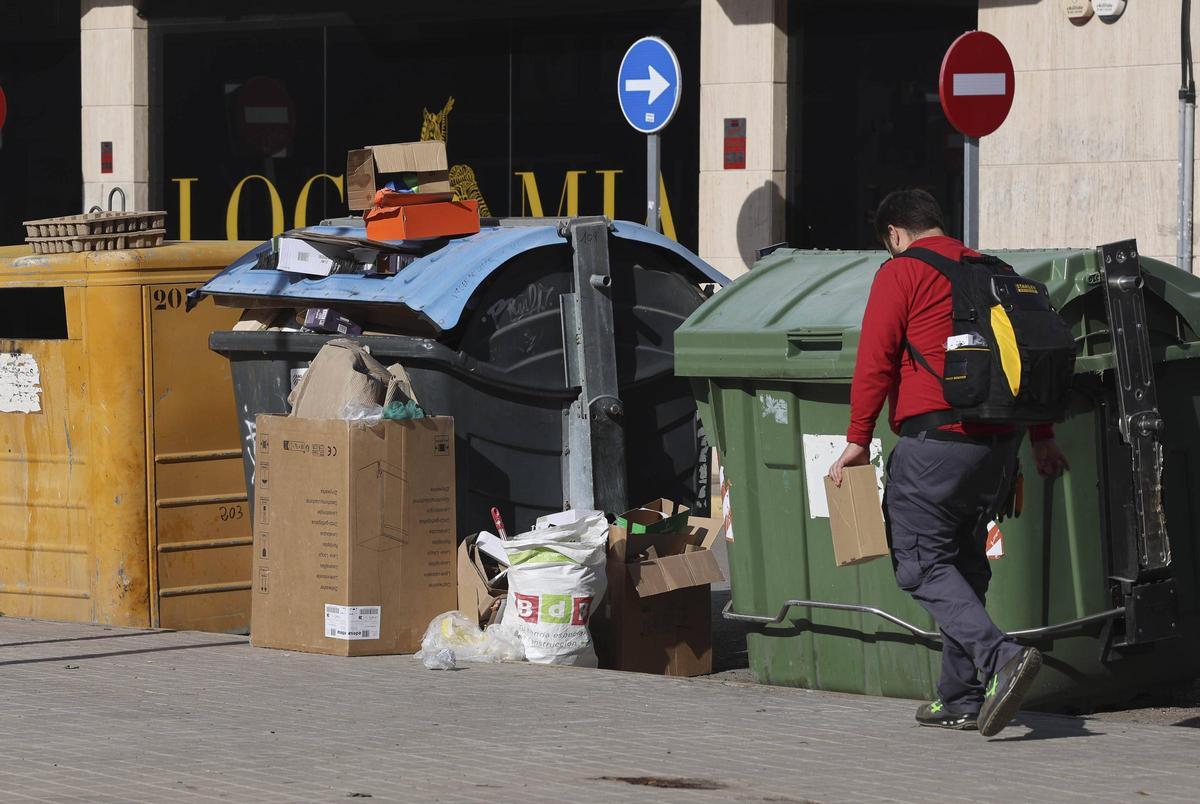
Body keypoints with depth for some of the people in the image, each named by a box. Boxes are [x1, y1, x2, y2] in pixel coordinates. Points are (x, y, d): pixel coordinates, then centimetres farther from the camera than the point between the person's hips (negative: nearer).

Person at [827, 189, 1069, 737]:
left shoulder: (901, 273, -1)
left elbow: (875, 362, -9)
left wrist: (858, 440, -6)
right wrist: (1042, 437, 27)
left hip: (936, 439, -7)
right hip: (1000, 442, 7)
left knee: (921, 561, -5)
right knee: (964, 559, 15)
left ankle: (1000, 659, -24)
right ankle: (961, 698, 15)